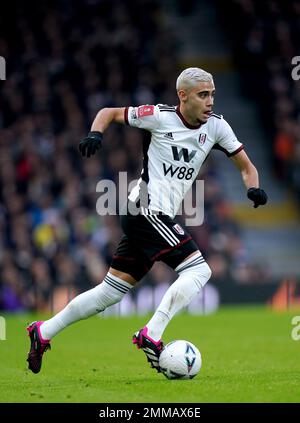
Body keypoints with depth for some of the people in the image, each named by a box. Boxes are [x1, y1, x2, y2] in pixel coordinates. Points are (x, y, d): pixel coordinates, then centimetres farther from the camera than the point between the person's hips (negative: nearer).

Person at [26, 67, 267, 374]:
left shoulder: (216, 126, 6)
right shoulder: (160, 116, -9)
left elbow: (246, 166, 12)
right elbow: (110, 113, 3)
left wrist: (253, 187, -9)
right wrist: (96, 132, -17)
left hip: (160, 218, 7)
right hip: (147, 209, -7)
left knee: (111, 292, 10)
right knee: (199, 270, -18)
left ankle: (43, 333, 20)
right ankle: (151, 336, -19)